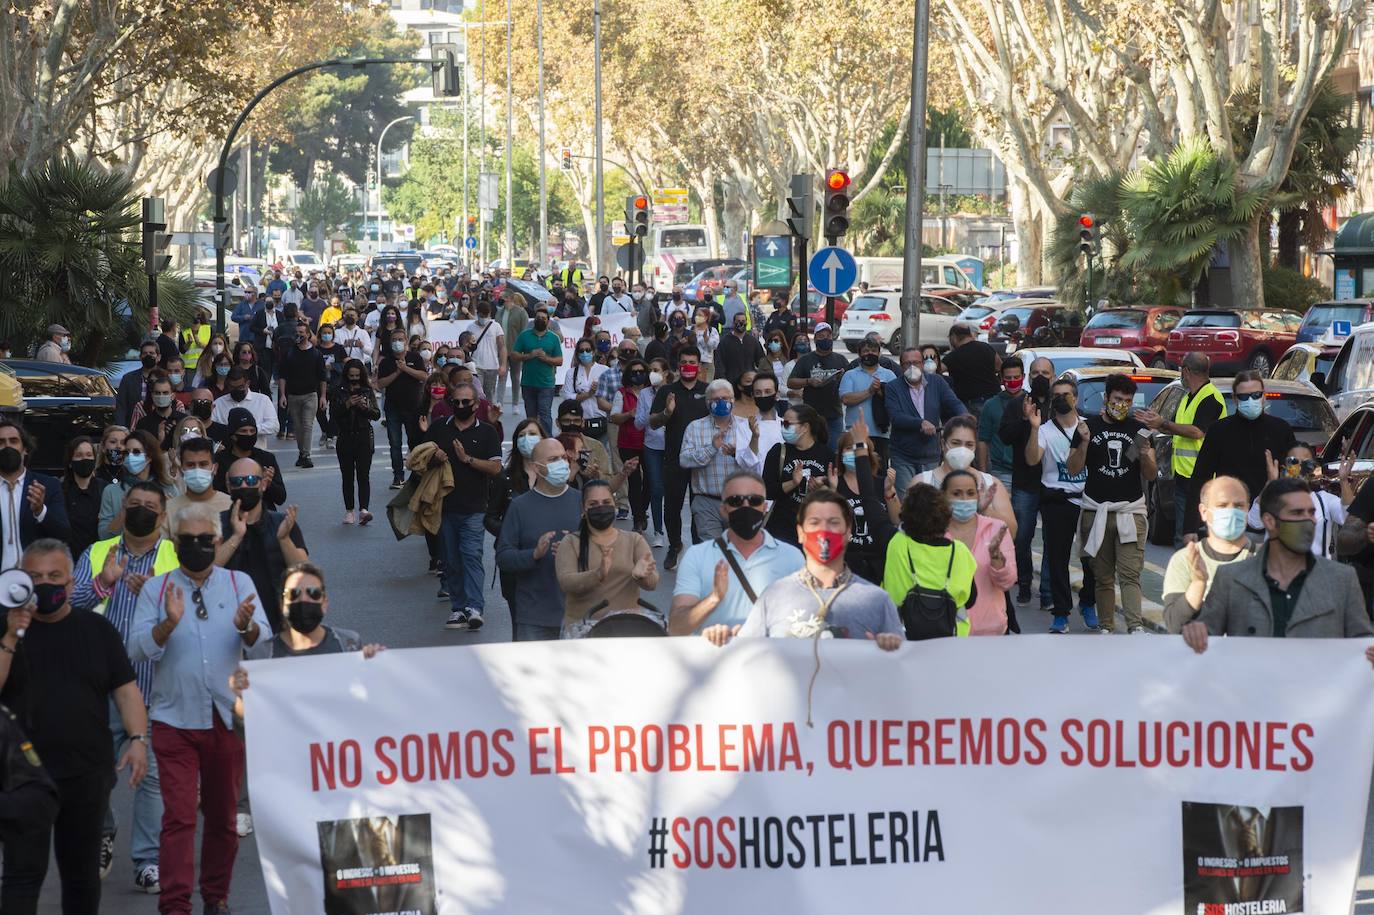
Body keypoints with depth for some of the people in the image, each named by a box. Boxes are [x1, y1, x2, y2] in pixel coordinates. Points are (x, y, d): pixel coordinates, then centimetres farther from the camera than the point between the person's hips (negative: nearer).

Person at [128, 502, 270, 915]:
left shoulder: (239, 584, 6)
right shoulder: (155, 589, 4)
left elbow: (262, 640, -6)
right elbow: (137, 649, -6)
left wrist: (246, 626, -28)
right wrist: (168, 624, -24)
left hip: (228, 718, 2)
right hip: (175, 720, -1)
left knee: (223, 815, 10)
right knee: (178, 815, -8)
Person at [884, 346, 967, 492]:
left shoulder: (937, 382, 8)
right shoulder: (893, 387, -1)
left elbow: (954, 404, 0)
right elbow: (895, 417, -13)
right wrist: (920, 423, -28)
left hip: (931, 457, 3)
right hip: (903, 458, -2)